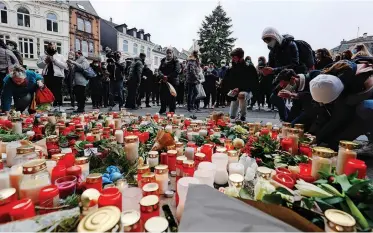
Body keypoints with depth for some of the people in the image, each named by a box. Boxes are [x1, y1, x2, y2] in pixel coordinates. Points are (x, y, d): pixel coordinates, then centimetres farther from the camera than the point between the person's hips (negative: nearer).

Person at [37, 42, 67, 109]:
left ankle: (58, 106, -1)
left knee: (57, 93, -5)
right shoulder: (43, 56, 21)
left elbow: (65, 66, -2)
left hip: (57, 76, -2)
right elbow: (38, 64, 11)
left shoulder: (60, 56, 13)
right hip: (47, 76, 3)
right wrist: (45, 61, -5)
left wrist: (54, 60, -7)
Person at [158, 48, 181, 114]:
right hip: (163, 81, 4)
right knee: (163, 96, 6)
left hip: (172, 81, -4)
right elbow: (159, 69, 9)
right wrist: (163, 76, -13)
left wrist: (168, 77, -17)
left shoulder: (175, 61, 0)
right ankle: (162, 110, 20)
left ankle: (172, 111, 6)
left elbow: (177, 71, -11)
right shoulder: (163, 61, 15)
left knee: (172, 97, -2)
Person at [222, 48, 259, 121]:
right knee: (232, 116, -1)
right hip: (234, 94, 3)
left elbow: (253, 84, -10)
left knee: (242, 95, -40)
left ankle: (242, 116, -23)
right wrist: (231, 89, -14)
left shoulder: (249, 69, -7)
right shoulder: (231, 70, 2)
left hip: (246, 92, -3)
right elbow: (225, 83, 7)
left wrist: (239, 89, -22)